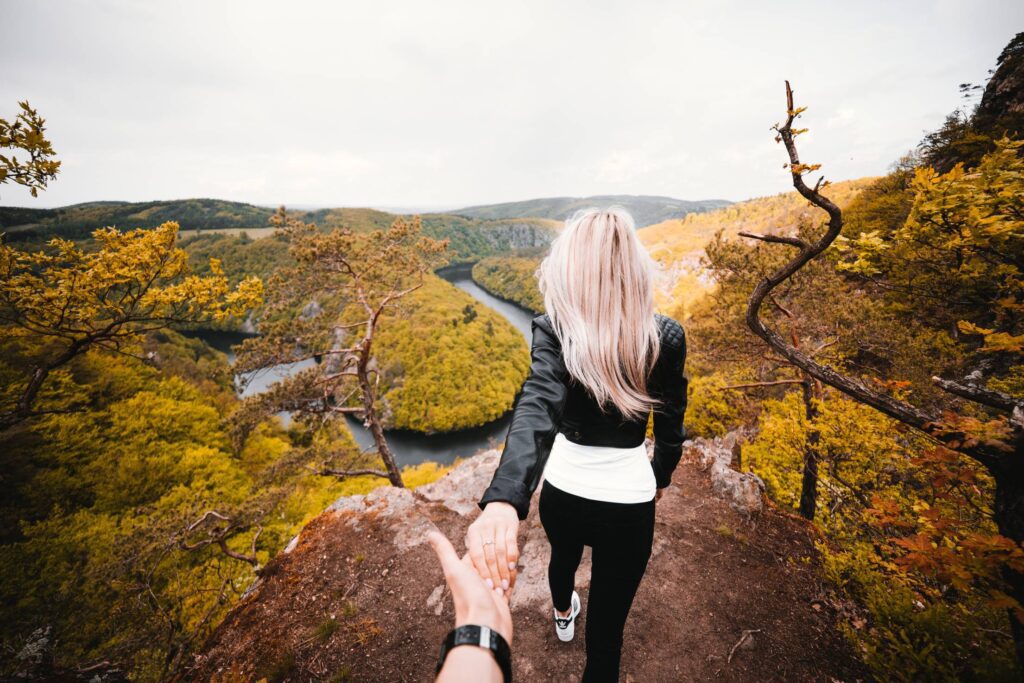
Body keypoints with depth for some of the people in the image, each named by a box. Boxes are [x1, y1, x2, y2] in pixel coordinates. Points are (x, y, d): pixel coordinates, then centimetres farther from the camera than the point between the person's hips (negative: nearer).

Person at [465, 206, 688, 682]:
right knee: (607, 626, 18)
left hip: (562, 490, 2)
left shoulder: (554, 331, -20)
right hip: (629, 499, -1)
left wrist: (503, 500, -48)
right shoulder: (667, 337, -13)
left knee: (564, 554, 36)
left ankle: (563, 613, 69)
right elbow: (670, 425, -3)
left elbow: (537, 407, -37)